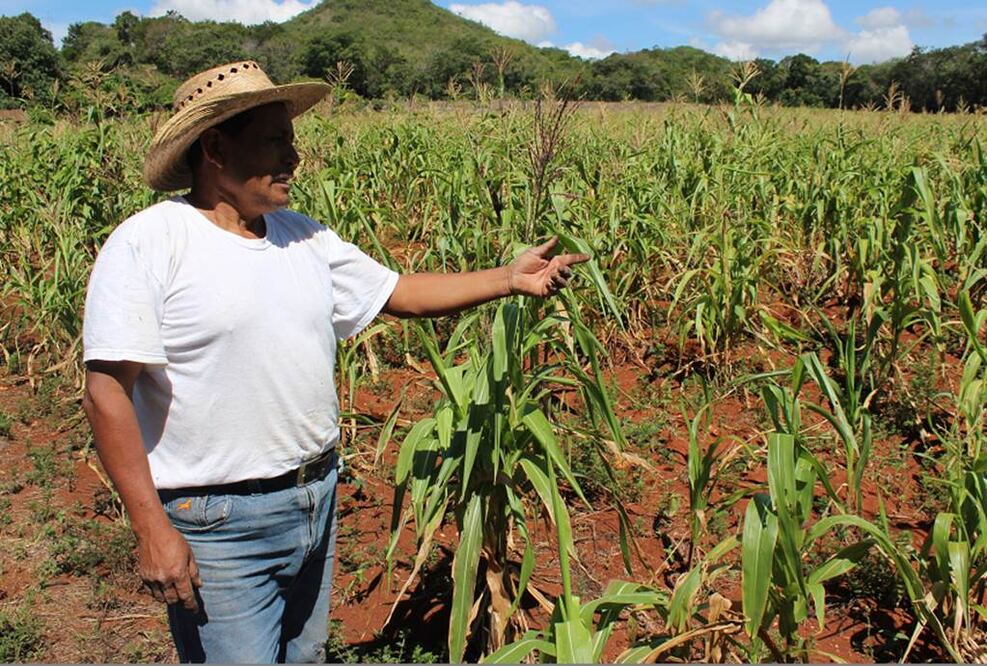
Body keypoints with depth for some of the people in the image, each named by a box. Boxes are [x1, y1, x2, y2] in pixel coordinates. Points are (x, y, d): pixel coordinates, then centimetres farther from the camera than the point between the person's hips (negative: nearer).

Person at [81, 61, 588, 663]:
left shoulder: (303, 236, 6)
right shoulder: (147, 245, -14)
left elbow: (400, 293, 12)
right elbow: (108, 392, -17)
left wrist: (509, 278, 4)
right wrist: (152, 529, -20)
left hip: (317, 500, 7)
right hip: (217, 523, -6)